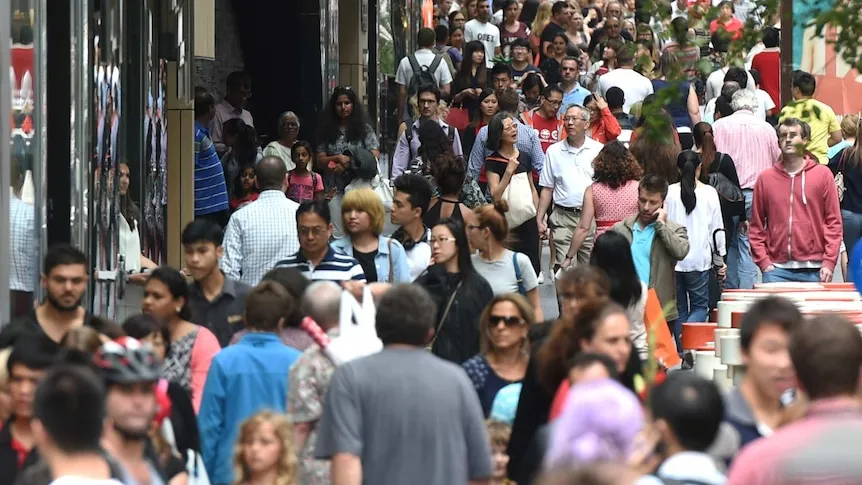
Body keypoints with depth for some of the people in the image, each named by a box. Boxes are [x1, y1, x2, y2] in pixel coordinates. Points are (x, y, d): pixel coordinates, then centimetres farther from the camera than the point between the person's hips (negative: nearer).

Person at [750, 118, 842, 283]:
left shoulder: (823, 174, 5)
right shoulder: (766, 178, 8)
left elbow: (834, 222, 3)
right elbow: (756, 226, 9)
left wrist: (829, 262, -5)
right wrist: (763, 262, -1)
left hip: (813, 270, -1)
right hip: (776, 269, 1)